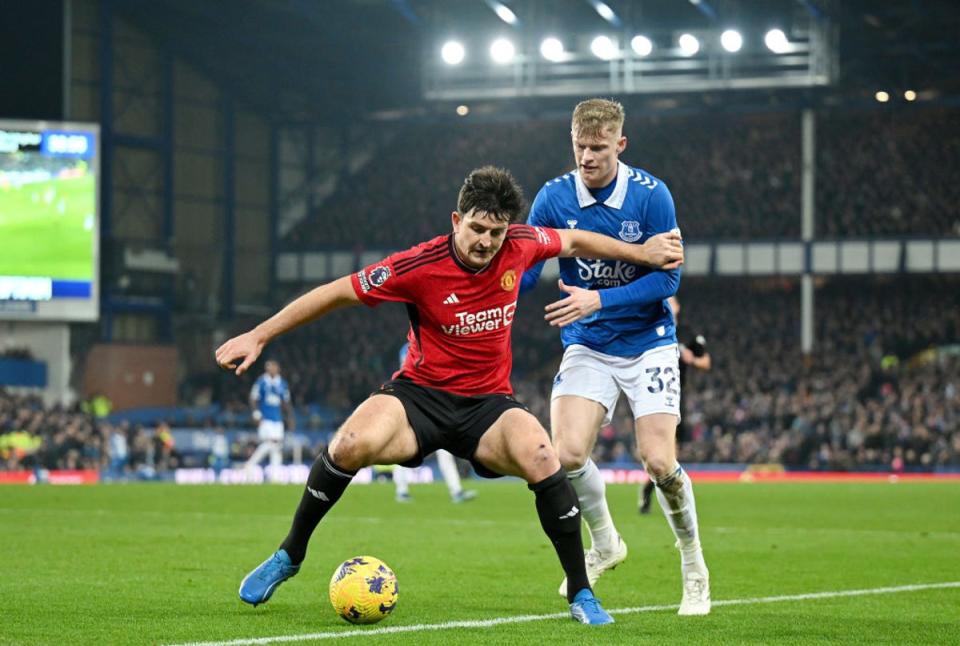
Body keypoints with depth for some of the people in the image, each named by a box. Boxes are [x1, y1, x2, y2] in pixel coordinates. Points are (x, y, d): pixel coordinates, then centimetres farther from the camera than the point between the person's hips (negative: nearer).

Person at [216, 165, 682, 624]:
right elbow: (338, 293, -10)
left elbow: (573, 241, 16)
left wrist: (641, 252, 18)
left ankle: (580, 594, -11)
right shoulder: (420, 266, -17)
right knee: (353, 444, -32)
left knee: (543, 460, -28)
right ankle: (289, 556, -8)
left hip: (488, 404, 2)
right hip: (420, 395, -2)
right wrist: (259, 336, -10)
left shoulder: (520, 246, -7)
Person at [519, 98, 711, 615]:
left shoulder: (651, 195, -13)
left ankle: (693, 564, 12)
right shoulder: (554, 198, -6)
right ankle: (604, 543, 14)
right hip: (587, 346, 2)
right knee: (566, 454, -16)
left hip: (647, 344, -2)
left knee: (659, 462, -14)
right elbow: (522, 272, -4)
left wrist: (600, 300, -25)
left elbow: (667, 277, -14)